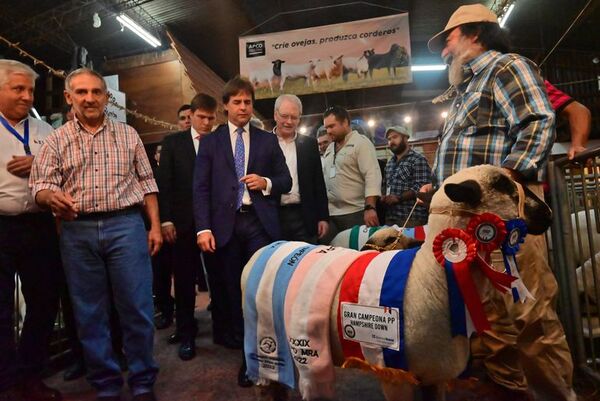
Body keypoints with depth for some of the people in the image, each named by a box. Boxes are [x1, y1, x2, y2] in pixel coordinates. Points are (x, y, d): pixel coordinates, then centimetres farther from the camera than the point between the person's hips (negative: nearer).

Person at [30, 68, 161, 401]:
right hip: (77, 232, 1)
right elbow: (41, 185, 2)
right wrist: (51, 197, -23)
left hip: (125, 226, -1)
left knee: (137, 308, 0)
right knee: (89, 312, 8)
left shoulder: (128, 135, 10)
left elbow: (146, 182, 9)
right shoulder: (56, 140, 9)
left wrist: (155, 226, 1)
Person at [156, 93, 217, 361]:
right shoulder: (173, 143, 6)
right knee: (184, 279, 6)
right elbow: (164, 183, 2)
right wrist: (166, 220, -6)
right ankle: (186, 333, 19)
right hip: (183, 221, 0)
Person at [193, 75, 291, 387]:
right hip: (226, 224, 1)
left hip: (260, 222, 0)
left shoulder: (268, 140, 12)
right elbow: (201, 188, 1)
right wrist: (203, 228, -9)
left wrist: (266, 182, -11)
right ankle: (242, 346, 27)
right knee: (232, 290, 9)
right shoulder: (210, 142, 10)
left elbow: (286, 181, 11)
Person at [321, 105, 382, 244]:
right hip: (330, 214, 6)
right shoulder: (330, 148, 18)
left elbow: (372, 176, -14)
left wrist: (370, 208, -24)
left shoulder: (361, 143, -4)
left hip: (355, 213, -6)